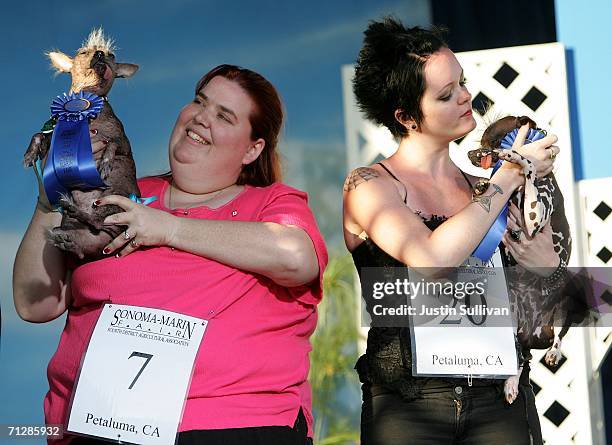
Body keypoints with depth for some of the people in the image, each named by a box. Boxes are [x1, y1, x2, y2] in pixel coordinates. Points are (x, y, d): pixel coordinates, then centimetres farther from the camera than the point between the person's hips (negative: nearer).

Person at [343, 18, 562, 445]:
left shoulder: (482, 188, 12)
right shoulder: (367, 185, 0)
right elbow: (432, 260, -20)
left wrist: (546, 270, -8)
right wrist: (510, 175, -10)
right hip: (408, 408, -3)